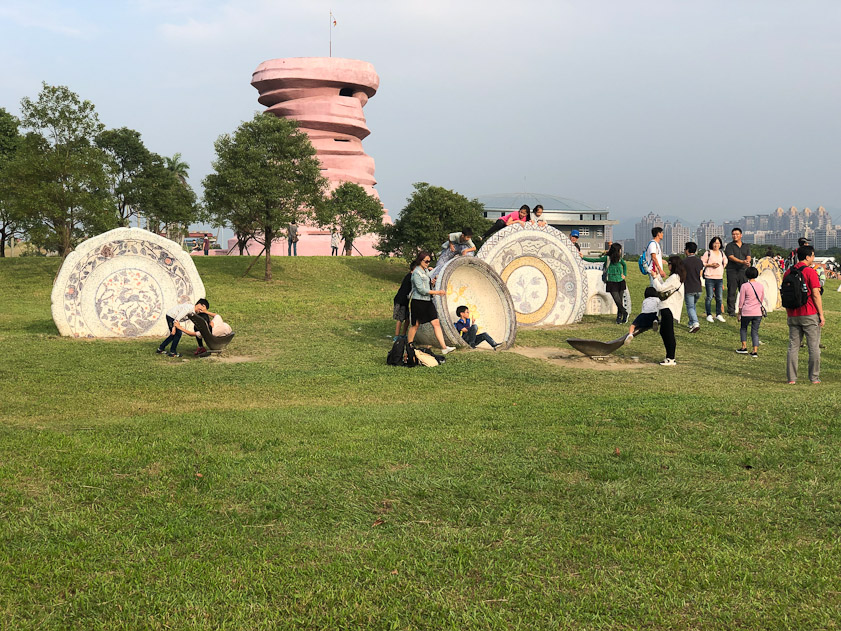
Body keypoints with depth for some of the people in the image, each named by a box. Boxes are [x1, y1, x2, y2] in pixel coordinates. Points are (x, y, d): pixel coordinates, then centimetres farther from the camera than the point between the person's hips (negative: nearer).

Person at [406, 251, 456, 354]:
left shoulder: (426, 270, 14)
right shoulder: (416, 272, -13)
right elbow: (421, 289, -19)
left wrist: (432, 283, 2)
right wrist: (436, 292, -20)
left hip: (428, 301, 8)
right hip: (418, 301, -8)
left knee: (436, 323, -2)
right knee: (415, 325, 2)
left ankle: (444, 347, -6)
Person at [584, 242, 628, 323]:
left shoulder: (620, 259, 7)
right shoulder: (607, 258, -6)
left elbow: (624, 265, 28)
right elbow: (594, 260, -4)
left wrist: (624, 274, 16)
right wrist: (583, 257, -8)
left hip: (620, 282, 4)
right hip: (611, 283, -4)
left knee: (620, 301, 1)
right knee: (617, 301, -10)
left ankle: (619, 317, 12)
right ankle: (625, 313, 13)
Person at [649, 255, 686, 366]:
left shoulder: (674, 277, -15)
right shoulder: (678, 277, 16)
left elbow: (660, 288, -17)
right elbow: (664, 287, 21)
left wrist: (654, 278, -4)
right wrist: (658, 277, 19)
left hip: (669, 308, -11)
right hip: (666, 308, 11)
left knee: (669, 334, -7)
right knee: (663, 332, 15)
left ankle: (671, 359, -5)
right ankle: (669, 357, 20)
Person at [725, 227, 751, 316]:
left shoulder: (746, 246, 16)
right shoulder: (729, 246, 4)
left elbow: (748, 257, 4)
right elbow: (731, 257, -9)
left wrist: (748, 262, -21)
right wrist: (742, 261, -21)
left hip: (743, 271, 3)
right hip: (732, 271, -3)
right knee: (731, 292, -3)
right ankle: (731, 311, 2)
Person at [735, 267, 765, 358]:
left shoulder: (744, 286, -8)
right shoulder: (761, 286, 5)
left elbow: (741, 301, -4)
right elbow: (762, 300, 15)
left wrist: (739, 312, 6)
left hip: (747, 312, -3)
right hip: (758, 313, 3)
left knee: (743, 328, 18)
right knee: (755, 331, 8)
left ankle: (744, 347, 14)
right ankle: (755, 351, 3)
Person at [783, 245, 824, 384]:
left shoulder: (788, 272, 8)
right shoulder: (810, 272, -10)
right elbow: (816, 295, -12)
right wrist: (821, 314, -6)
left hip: (793, 315, 5)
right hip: (810, 315, -5)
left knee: (793, 347, 7)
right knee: (814, 347, 4)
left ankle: (791, 378, 5)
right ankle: (814, 377, 6)